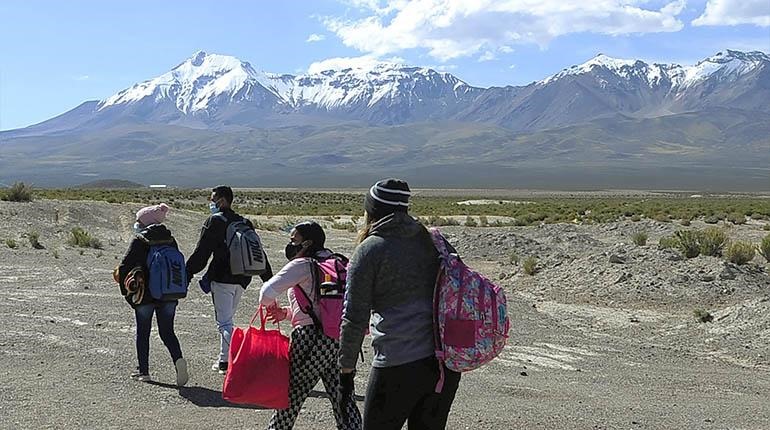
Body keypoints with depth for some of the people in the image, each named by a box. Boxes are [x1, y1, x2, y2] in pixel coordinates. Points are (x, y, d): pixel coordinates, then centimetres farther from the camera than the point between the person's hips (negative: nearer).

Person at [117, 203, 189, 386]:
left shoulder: (139, 240, -9)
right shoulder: (170, 239, 6)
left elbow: (125, 266, -11)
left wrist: (126, 290, 0)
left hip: (146, 295, -4)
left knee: (143, 333, 11)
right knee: (167, 331, 10)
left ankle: (143, 371, 17)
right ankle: (178, 359, -14)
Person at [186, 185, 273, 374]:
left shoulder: (215, 221, -8)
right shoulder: (245, 223, 13)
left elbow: (201, 252, -12)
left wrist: (187, 273, -5)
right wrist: (269, 279, 21)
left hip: (222, 279, -7)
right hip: (241, 279, 7)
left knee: (224, 322, -4)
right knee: (227, 319, 20)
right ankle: (224, 360, 26)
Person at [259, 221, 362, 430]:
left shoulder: (302, 265, -6)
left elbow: (268, 292, -15)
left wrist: (271, 305, 8)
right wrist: (287, 312, 20)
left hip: (312, 337, -7)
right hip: (338, 337, 7)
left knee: (292, 391, 7)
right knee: (340, 395, 9)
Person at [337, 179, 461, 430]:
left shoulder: (370, 250, -3)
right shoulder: (430, 240, 13)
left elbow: (354, 318, -4)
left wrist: (346, 369, 4)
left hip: (398, 364, -6)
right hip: (446, 360, 6)